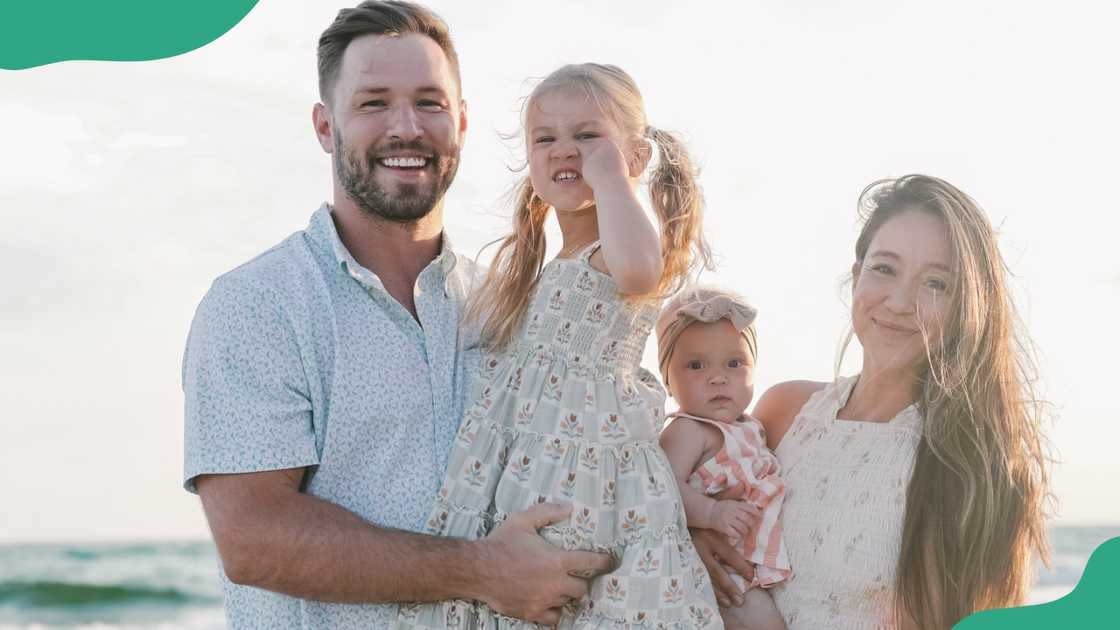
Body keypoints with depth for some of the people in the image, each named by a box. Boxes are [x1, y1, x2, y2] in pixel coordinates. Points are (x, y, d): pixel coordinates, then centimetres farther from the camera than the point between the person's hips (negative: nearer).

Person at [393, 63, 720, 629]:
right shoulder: (523, 269, 20)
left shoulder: (624, 252, -5)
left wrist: (608, 175, -18)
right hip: (503, 483, 7)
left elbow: (637, 269, -32)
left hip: (588, 478, -7)